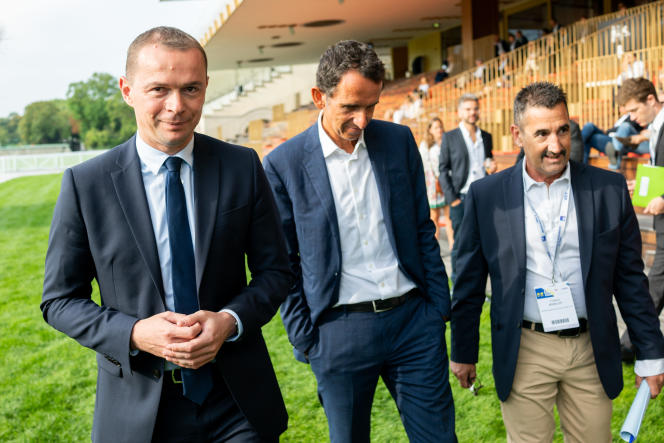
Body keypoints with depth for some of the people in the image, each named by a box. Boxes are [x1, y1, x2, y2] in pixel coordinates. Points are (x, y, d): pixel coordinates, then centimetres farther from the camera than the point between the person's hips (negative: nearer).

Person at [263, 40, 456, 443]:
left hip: (414, 319, 3)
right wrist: (304, 339, -2)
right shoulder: (283, 164, -6)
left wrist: (440, 308, 6)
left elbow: (423, 230, 9)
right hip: (340, 331, -2)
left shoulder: (399, 141, 3)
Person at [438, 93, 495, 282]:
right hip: (462, 199, -3)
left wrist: (491, 168, -1)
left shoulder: (486, 137, 14)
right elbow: (443, 170, 0)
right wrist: (452, 199, -8)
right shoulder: (450, 137, 2)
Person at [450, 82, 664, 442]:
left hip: (592, 351, 1)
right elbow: (469, 283, 4)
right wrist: (463, 353, 7)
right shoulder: (486, 195, -3)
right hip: (524, 353, -1)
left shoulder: (609, 189, -1)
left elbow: (630, 277, 4)